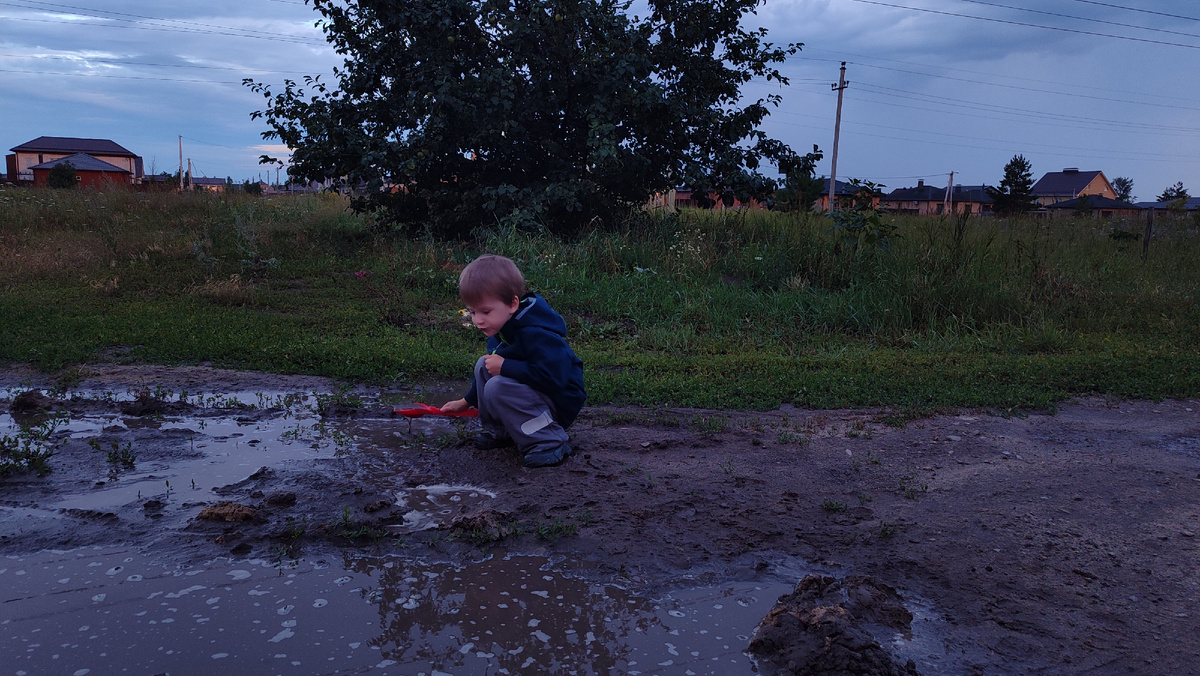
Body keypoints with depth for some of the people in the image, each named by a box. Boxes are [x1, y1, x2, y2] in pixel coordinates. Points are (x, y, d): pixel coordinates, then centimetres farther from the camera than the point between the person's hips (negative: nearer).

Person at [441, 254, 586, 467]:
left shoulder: (534, 334, -29)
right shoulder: (501, 329, 3)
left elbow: (552, 376, -39)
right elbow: (494, 368, 20)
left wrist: (504, 367, -30)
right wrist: (467, 401, 25)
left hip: (560, 401, -10)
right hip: (533, 391, 10)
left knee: (498, 387, -28)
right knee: (483, 365, 4)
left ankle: (550, 444, -21)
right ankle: (499, 432, 10)